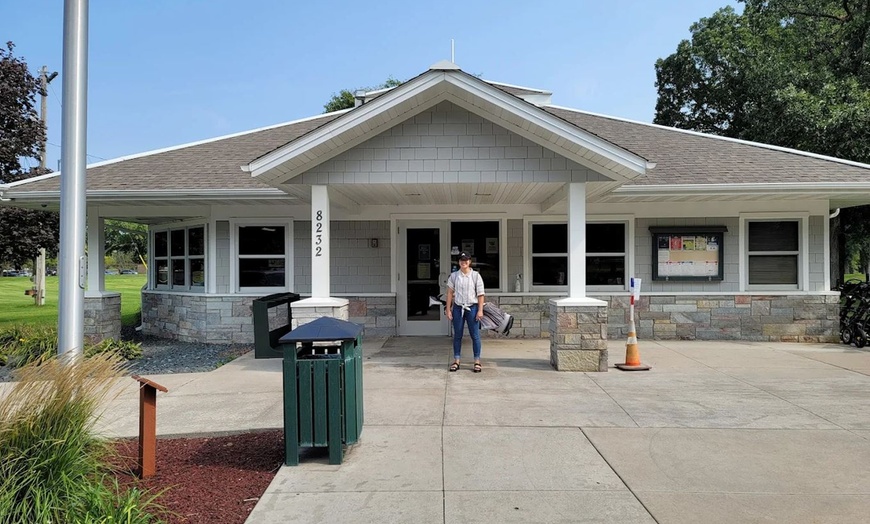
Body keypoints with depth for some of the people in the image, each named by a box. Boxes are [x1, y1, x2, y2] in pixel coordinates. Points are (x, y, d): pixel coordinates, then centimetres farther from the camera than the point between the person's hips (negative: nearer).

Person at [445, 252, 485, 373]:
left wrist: (480, 310, -8)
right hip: (458, 308, 2)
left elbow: (480, 294, -2)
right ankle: (456, 361, 15)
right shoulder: (454, 276, 5)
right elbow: (450, 293, 6)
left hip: (472, 308, -2)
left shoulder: (476, 275, 0)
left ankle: (477, 361, 8)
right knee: (457, 335, 7)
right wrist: (448, 310, 2)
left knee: (475, 335, 1)